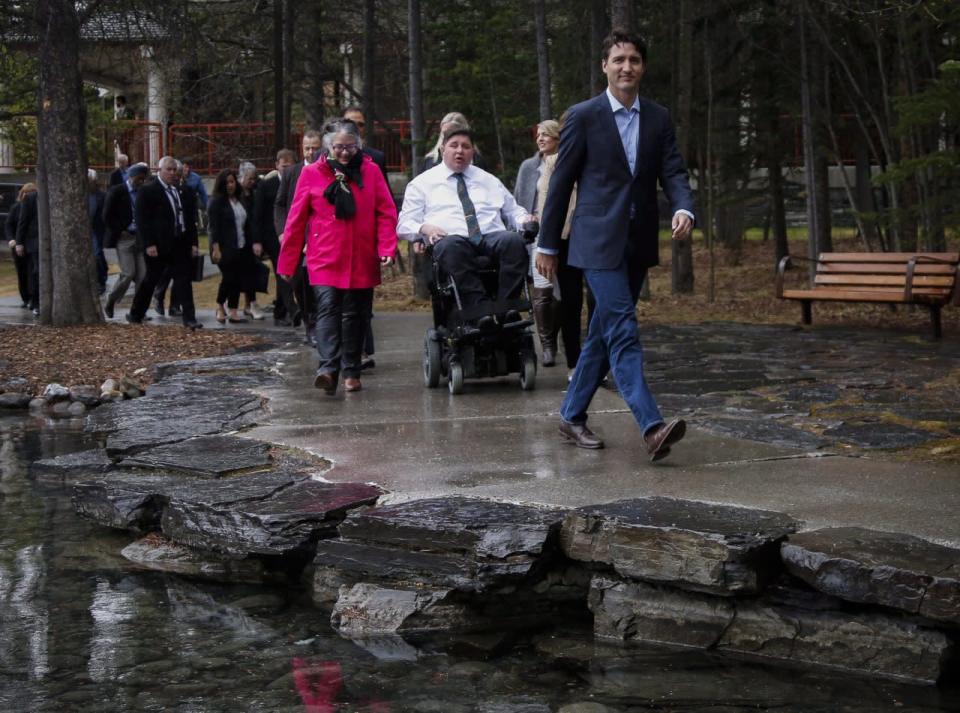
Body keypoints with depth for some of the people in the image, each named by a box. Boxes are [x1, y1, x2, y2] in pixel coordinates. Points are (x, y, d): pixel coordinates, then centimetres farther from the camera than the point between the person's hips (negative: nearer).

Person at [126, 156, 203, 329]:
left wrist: (193, 243, 8)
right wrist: (149, 244, -17)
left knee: (184, 280, -1)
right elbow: (141, 219, -10)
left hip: (180, 243, 5)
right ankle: (135, 314, 22)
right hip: (158, 245, -5)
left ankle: (189, 318, -2)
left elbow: (190, 218, 15)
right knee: (151, 280, 6)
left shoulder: (182, 192, 12)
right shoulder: (147, 191, -6)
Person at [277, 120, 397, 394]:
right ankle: (328, 368, -27)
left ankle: (351, 373, 18)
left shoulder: (370, 171, 5)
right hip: (324, 260, -2)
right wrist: (287, 263, 5)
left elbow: (386, 212, 3)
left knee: (355, 315, 8)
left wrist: (387, 248, -11)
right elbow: (296, 220, 5)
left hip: (362, 261, 2)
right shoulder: (312, 173, 3)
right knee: (328, 307, -17)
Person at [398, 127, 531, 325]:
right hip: (451, 239, -3)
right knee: (452, 246, -41)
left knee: (514, 240, -33)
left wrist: (525, 220, 5)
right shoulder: (422, 183, 19)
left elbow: (514, 210, 30)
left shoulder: (489, 180, 29)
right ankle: (480, 310, -46)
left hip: (492, 237, 3)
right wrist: (423, 228, -10)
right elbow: (404, 224, 13)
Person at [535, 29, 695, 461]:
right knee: (623, 332, -14)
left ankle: (572, 416, 24)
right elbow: (562, 182, -1)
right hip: (599, 242, -5)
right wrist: (547, 244, 1)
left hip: (638, 244, 5)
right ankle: (651, 426, -22)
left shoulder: (658, 118, 9)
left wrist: (683, 209, -19)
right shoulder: (583, 116, -4)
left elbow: (673, 172, 3)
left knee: (604, 334, 12)